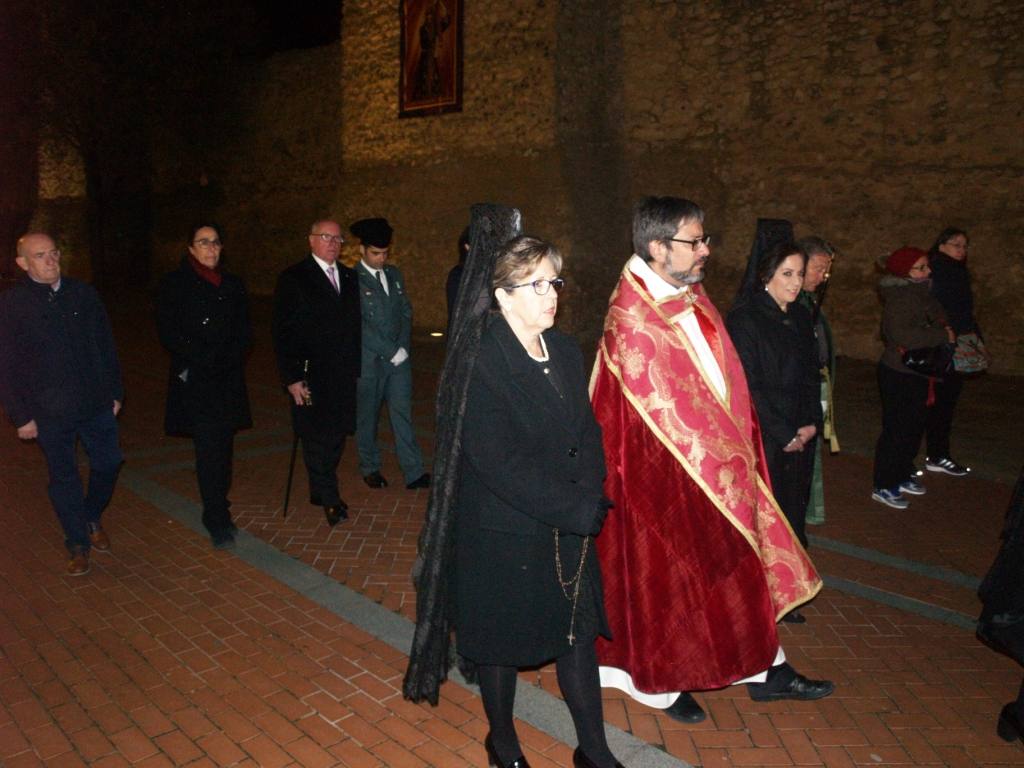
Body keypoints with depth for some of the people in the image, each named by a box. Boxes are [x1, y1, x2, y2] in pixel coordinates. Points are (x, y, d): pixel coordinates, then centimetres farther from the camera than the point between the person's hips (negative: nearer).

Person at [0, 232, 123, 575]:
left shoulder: (83, 294, 3)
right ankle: (78, 544, 24)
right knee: (64, 478, 8)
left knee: (108, 464, 10)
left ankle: (92, 518, 37)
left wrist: (115, 391, 8)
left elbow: (106, 346, 9)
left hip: (97, 404, 3)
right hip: (50, 412, -3)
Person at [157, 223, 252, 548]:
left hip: (228, 381, 4)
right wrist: (207, 360, -12)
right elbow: (168, 333, -4)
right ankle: (217, 519, -1)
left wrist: (229, 358, -7)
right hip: (194, 382, -4)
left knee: (222, 449, 7)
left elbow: (244, 332, 12)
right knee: (209, 451, -8)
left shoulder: (232, 285, 13)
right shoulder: (174, 284, 1)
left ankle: (217, 513, 19)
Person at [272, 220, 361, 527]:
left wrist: (355, 366, 10)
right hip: (310, 375, -5)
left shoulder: (349, 277, 11)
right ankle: (329, 499, 13)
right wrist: (292, 378, -12)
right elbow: (282, 331, -8)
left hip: (343, 375, 5)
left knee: (337, 434, 10)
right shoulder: (293, 279, -5)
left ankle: (320, 490, 25)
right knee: (316, 438, 1)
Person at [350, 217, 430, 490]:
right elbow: (360, 325, -14)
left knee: (402, 413, 3)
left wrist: (402, 347, -3)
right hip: (368, 360, -4)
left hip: (398, 357, 4)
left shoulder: (394, 274, 10)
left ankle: (414, 473, 4)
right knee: (367, 416, 9)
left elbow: (406, 312, 12)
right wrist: (391, 351, -14)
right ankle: (370, 468, 26)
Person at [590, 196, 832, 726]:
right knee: (664, 576, 10)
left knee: (737, 565, 18)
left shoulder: (692, 299, 4)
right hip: (663, 475, -8)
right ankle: (662, 683, 31)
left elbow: (724, 380, 10)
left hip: (715, 462, 8)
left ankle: (764, 671, 35)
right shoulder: (631, 322, -22)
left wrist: (739, 446, 5)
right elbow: (664, 412, -22)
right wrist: (720, 457, -15)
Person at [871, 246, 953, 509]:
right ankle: (883, 486, 9)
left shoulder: (920, 294, 8)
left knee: (914, 427, 18)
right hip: (898, 374, -9)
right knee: (896, 429, -2)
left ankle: (902, 475, 34)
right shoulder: (899, 299, -20)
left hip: (917, 373, 9)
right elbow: (902, 335, -33)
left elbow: (938, 319, 14)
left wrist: (942, 329, -9)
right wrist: (943, 335, -24)